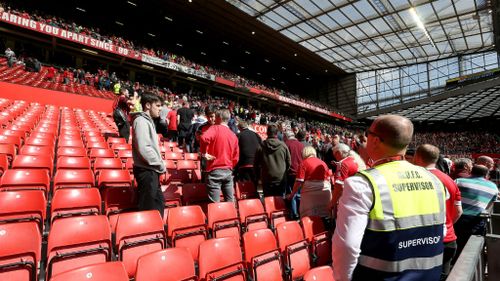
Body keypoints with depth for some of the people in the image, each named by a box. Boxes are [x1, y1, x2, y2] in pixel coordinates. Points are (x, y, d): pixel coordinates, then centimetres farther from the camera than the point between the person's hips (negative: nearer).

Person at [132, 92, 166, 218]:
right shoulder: (141, 121, -14)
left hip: (151, 170, 10)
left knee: (158, 202, 18)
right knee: (147, 207, 0)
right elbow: (143, 148, -24)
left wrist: (159, 164, 9)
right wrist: (160, 164, -15)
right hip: (146, 171, -10)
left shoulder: (148, 120, 16)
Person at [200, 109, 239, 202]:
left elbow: (204, 138, -27)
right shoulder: (234, 135, 9)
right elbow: (235, 157, 11)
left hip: (215, 170, -5)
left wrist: (204, 153, -12)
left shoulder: (215, 128, -5)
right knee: (230, 202, 13)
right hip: (228, 171, 5)